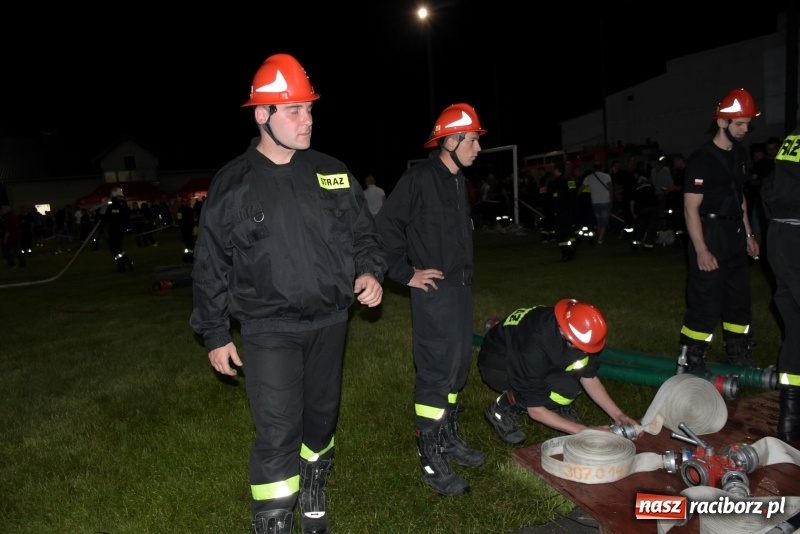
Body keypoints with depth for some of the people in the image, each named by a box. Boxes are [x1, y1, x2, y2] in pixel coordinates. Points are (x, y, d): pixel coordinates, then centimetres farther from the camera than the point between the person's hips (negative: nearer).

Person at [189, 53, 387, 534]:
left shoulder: (332, 172, 3)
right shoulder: (233, 184, -4)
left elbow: (363, 232, 11)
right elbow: (211, 266, 0)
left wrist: (370, 272, -9)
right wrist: (216, 335, 1)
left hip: (330, 322, 4)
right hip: (269, 329, -3)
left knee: (322, 419, 18)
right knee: (277, 435, -6)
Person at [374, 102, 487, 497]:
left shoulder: (458, 180, 13)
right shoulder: (420, 178, -13)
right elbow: (386, 226, -16)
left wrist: (464, 274, 14)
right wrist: (406, 273, -13)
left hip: (460, 287, 9)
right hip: (433, 290, -9)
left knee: (457, 367, 16)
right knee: (436, 372, -4)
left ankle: (448, 438, 33)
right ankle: (431, 460, 9)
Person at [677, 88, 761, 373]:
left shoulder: (739, 154, 11)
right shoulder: (702, 159, -15)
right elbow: (691, 208, -18)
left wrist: (748, 234, 18)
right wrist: (701, 250, -23)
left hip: (735, 234, 9)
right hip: (711, 234, -9)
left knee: (739, 297, 16)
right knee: (706, 301, -7)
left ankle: (739, 355, 31)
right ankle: (690, 361, 5)